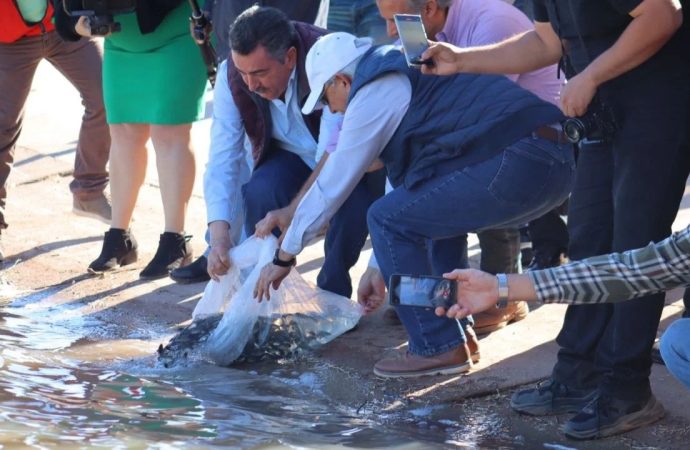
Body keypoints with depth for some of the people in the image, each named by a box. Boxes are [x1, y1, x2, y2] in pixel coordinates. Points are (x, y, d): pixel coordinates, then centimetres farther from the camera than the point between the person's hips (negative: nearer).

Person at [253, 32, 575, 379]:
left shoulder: (374, 95, 0)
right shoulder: (408, 76, 29)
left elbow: (330, 187, 5)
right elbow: (406, 174, 36)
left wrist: (282, 258, 16)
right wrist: (383, 268, 40)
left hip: (517, 164, -10)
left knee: (388, 219, -1)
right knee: (432, 212, 27)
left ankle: (439, 349, 1)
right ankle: (457, 334, 23)